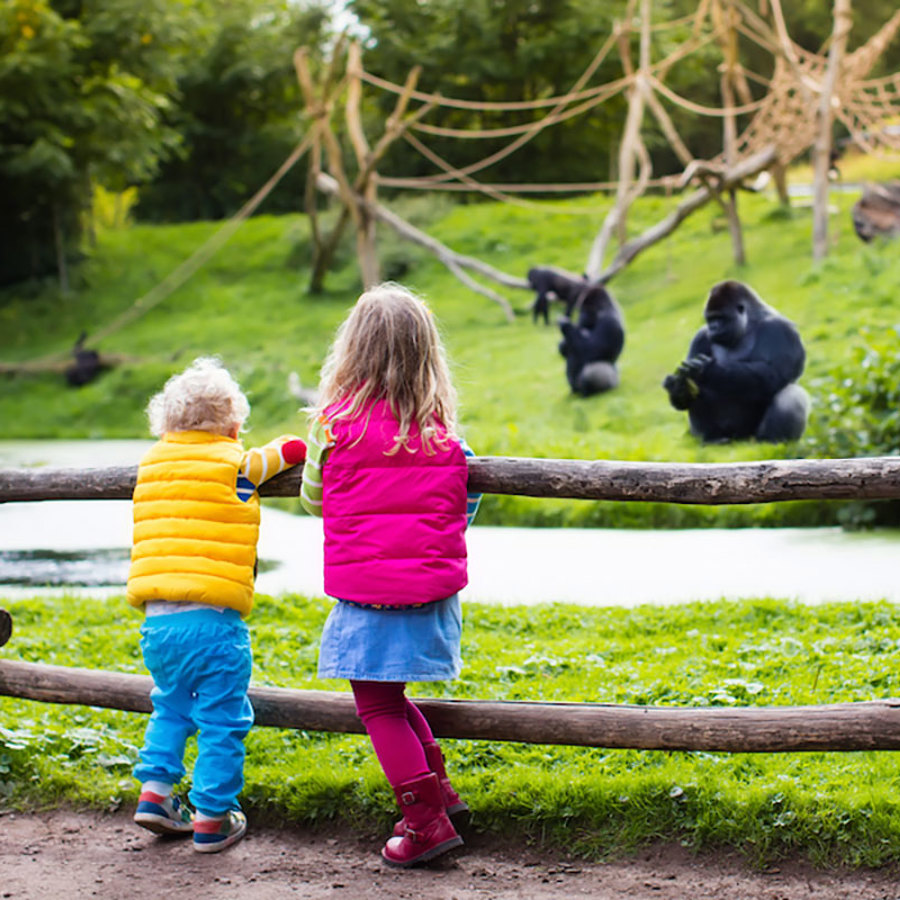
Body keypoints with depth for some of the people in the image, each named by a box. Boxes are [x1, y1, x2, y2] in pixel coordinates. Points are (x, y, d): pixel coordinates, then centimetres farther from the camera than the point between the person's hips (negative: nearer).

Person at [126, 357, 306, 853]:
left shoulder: (151, 463, 14)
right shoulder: (239, 464, 0)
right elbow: (294, 448, 9)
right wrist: (282, 452, 32)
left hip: (156, 618, 6)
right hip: (213, 618, -5)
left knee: (171, 707, 26)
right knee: (222, 722, 5)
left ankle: (154, 789, 18)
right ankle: (212, 819, 7)